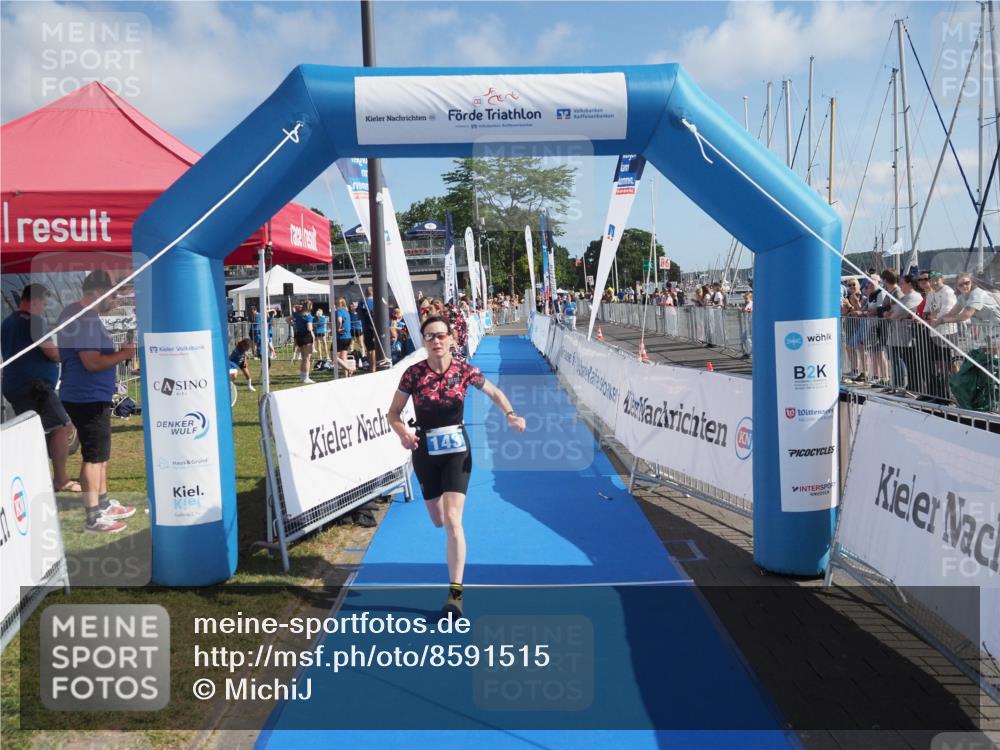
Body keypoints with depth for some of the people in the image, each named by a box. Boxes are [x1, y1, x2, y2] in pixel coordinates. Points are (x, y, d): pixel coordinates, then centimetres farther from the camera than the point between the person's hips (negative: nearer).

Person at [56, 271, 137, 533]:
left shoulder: (74, 312, 13)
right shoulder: (85, 319, -20)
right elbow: (92, 362, -26)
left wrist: (117, 351, 11)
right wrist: (124, 354, -15)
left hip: (91, 396, 11)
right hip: (88, 398, -11)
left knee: (100, 453, 19)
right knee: (94, 456, -4)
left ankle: (103, 504, 30)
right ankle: (93, 517, 2)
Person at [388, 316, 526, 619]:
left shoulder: (464, 371, -10)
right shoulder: (413, 374, -11)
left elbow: (495, 393, 6)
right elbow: (393, 413, -4)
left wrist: (511, 415, -13)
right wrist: (403, 432, -25)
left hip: (457, 450, -1)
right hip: (425, 451, 2)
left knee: (452, 520, -14)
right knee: (438, 521, 14)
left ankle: (456, 593, -8)